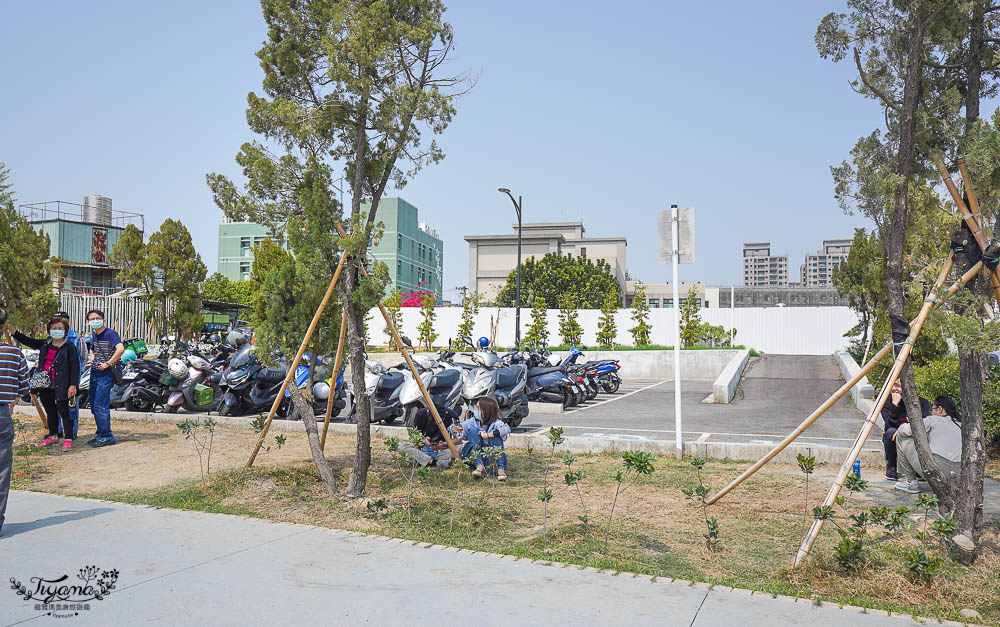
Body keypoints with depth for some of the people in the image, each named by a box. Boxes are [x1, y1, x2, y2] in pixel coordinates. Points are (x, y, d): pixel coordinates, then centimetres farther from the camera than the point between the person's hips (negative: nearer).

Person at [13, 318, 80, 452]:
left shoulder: (69, 347, -7)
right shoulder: (44, 344, 13)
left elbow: (75, 367, -10)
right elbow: (27, 341, 22)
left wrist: (73, 385, -15)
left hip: (61, 385, -7)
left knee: (64, 411, -4)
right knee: (50, 411, 17)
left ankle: (68, 439, 0)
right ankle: (53, 436, 30)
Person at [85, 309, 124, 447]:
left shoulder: (110, 334, -13)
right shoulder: (94, 336, 14)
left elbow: (120, 349, -29)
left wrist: (107, 363, -24)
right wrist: (92, 358, 13)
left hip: (105, 374, -9)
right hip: (94, 373, 9)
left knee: (100, 406, -11)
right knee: (94, 405, 14)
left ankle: (107, 436, -5)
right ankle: (100, 434, 24)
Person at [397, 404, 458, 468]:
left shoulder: (452, 416, -17)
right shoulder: (421, 414, -14)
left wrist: (444, 444, -28)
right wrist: (423, 439, -23)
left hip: (442, 449, -1)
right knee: (402, 446, -26)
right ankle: (435, 462, -33)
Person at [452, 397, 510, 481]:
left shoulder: (495, 423, -13)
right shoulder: (473, 421, -2)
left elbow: (506, 429, -33)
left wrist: (488, 435, -38)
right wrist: (455, 429, -24)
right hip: (475, 457, 3)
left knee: (496, 436, -29)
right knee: (473, 430, -20)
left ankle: (501, 469, -32)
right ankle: (479, 466, -29)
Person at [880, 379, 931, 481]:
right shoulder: (886, 401, -12)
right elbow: (890, 423, -26)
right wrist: (894, 404, -31)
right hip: (895, 439, 0)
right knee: (891, 432, -34)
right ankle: (890, 468, -12)